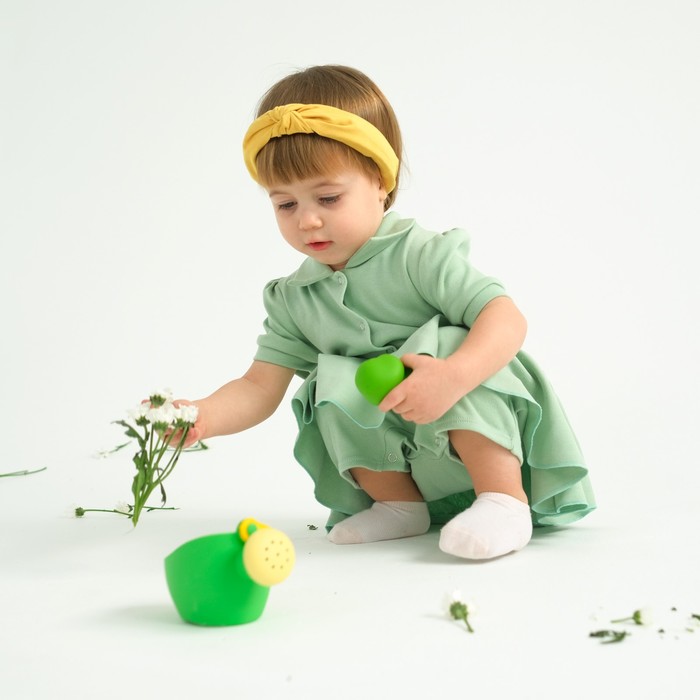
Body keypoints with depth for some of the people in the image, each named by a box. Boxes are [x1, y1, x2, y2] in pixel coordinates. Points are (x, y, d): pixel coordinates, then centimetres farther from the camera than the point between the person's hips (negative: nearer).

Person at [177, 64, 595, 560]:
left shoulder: (420, 254, -15)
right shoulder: (293, 300, 1)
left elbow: (507, 320, -25)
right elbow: (259, 388, -2)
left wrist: (451, 377, -43)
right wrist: (204, 416, -22)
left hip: (479, 431, -4)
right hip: (393, 460, 5)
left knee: (449, 346, -28)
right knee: (333, 391, -18)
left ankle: (506, 499, -22)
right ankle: (401, 504, -3)